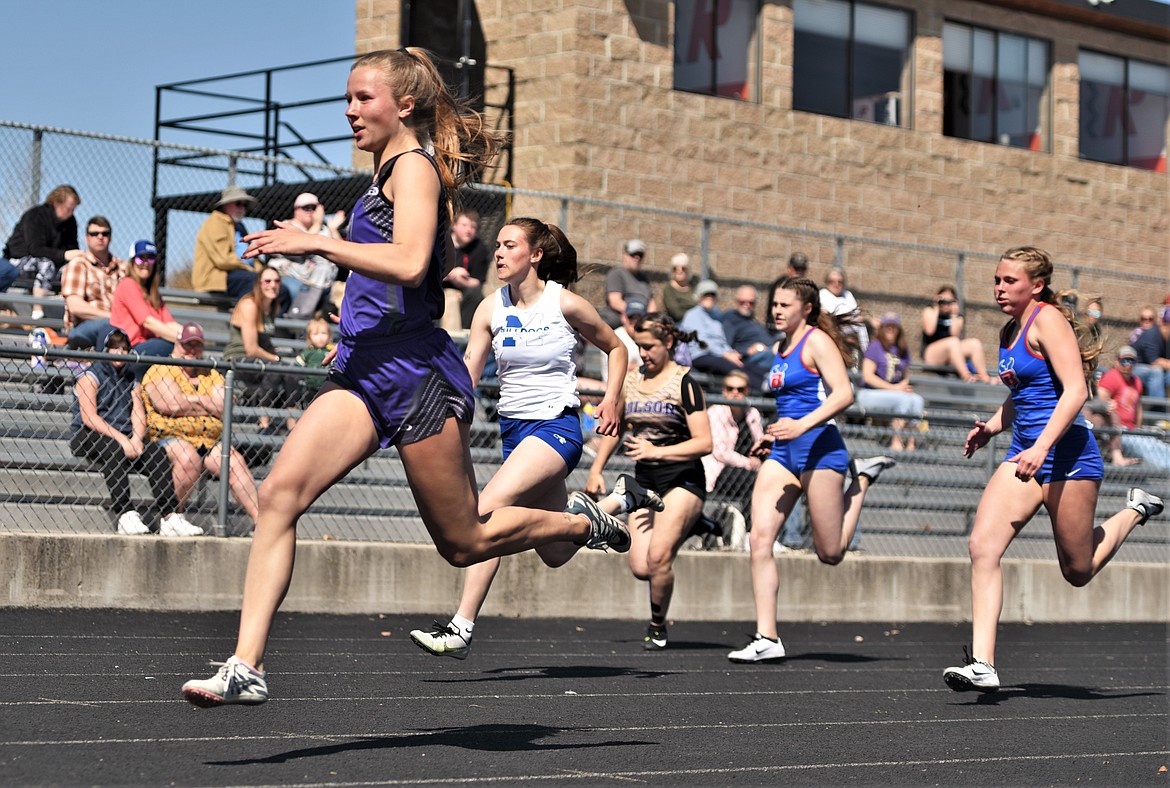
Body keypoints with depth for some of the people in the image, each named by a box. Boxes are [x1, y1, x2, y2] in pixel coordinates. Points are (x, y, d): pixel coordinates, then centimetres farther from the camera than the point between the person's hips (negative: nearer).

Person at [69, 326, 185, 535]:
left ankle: (171, 516, -33)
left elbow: (139, 416, 8)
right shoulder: (90, 376, 2)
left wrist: (136, 439, -15)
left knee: (157, 453, -22)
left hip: (124, 438, 5)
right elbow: (89, 418, -11)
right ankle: (125, 514, -45)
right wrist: (120, 439, -21)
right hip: (87, 437, -5)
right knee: (114, 451, -37)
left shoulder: (130, 380, 20)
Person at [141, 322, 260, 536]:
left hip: (209, 443, 5)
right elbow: (173, 406, -13)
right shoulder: (160, 371, 5)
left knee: (235, 460, -19)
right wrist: (207, 405, 1)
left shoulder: (212, 376, 21)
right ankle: (174, 517, -24)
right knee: (188, 457, -35)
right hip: (171, 438, -5)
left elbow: (222, 408, 2)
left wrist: (189, 400, -4)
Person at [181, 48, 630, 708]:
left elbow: (409, 263, -25)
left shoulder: (414, 165, -9)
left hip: (414, 371, -8)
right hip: (363, 370, 8)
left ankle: (581, 523, 29)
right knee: (279, 493, -13)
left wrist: (316, 243, -23)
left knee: (464, 542, 3)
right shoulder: (391, 171, 19)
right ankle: (247, 667, -18)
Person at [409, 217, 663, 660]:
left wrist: (611, 399, -6)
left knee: (487, 510, -27)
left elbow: (615, 348, 8)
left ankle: (461, 628, -26)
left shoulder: (565, 304, -8)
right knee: (555, 554, 17)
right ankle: (623, 500, 44)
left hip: (556, 427, -6)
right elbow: (466, 377, 0)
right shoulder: (491, 309, 2)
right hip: (513, 428, 6)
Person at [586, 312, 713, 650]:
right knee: (640, 568, -7)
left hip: (682, 480, -6)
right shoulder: (630, 381, 9)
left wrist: (657, 452, -23)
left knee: (658, 557, -19)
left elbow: (704, 443, -14)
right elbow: (615, 428, 22)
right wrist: (596, 469, 12)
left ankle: (658, 626, 4)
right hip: (644, 482, 6)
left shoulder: (684, 383, -9)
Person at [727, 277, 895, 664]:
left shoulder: (817, 341, -7)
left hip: (819, 448, -8)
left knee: (830, 553, 0)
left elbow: (844, 394, -20)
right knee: (760, 538, -11)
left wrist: (801, 425, -30)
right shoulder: (782, 347, 17)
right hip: (782, 454, 8)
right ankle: (767, 639, -11)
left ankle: (861, 479, 23)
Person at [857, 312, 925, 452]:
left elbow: (906, 376, 23)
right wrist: (893, 388, -14)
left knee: (918, 400, -23)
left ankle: (911, 441, -26)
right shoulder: (875, 346, -3)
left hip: (896, 392, 6)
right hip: (869, 393, -6)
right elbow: (867, 376, -11)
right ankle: (896, 441, -28)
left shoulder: (903, 350, 16)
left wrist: (904, 385, -3)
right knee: (904, 399, -31)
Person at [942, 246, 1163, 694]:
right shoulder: (1009, 332, 14)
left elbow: (1075, 390, -21)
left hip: (1067, 453, -8)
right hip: (1025, 454, 8)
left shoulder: (1048, 320, -12)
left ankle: (1135, 512, 33)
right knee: (983, 545, -14)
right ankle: (982, 663, -18)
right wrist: (993, 426, 12)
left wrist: (1042, 446, -31)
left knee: (1078, 571, 5)